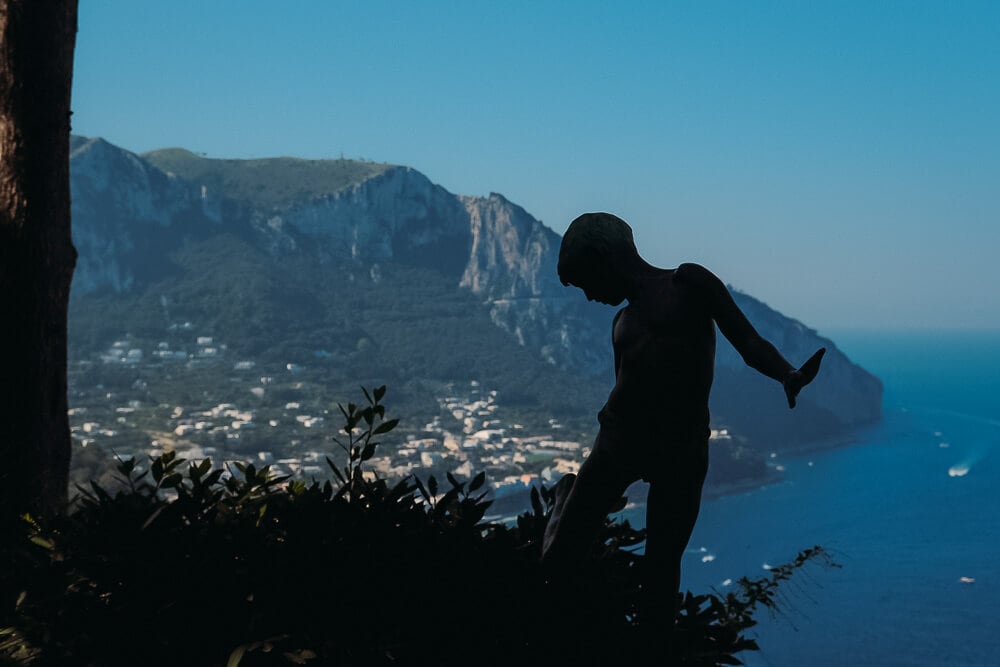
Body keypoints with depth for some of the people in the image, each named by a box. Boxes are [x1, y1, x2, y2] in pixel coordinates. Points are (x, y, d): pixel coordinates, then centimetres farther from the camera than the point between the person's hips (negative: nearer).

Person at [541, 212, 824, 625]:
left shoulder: (688, 283, 3)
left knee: (663, 570, -3)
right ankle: (567, 497, 32)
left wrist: (787, 375, -26)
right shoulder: (623, 322, 19)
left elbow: (750, 344, -6)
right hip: (620, 439, 4)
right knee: (558, 560, 2)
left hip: (683, 449, -4)